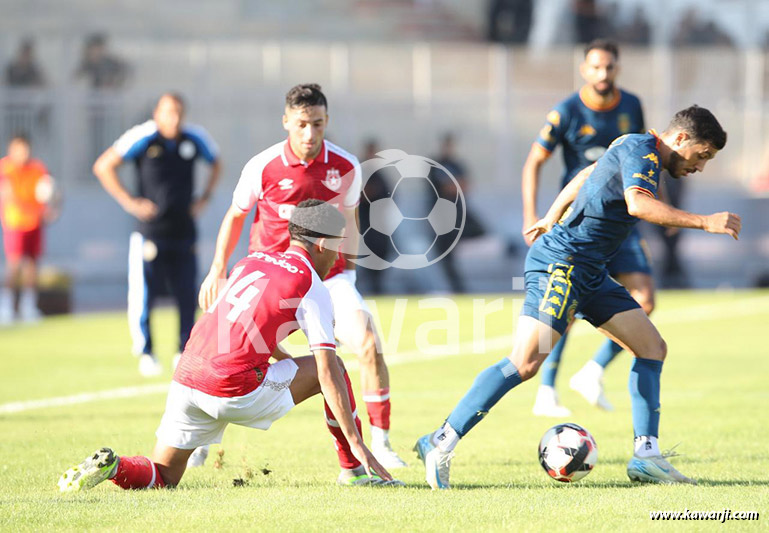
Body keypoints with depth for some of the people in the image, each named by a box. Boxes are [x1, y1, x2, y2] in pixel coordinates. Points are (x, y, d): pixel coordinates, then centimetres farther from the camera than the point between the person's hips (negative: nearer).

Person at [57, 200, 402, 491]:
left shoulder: (252, 261, 20)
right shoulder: (312, 289, 0)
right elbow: (327, 372, -7)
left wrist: (288, 361, 49)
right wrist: (357, 443, -7)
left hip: (187, 380, 6)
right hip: (238, 393, -6)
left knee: (162, 477, 17)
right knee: (335, 367, 13)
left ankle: (111, 465, -12)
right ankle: (354, 471, 16)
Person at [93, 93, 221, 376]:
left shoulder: (195, 138, 4)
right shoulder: (143, 137, -9)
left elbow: (215, 162, 25)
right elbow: (103, 166, -5)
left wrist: (204, 198, 13)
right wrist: (129, 202, -9)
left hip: (184, 233, 4)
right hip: (150, 233, -4)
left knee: (187, 296, 3)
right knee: (143, 295, -6)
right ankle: (145, 353, 9)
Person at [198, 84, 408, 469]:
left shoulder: (346, 167, -6)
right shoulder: (263, 167, -10)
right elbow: (235, 216, 7)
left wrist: (348, 271, 11)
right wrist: (217, 271, 6)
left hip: (328, 274, 1)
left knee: (368, 342, -20)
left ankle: (379, 444, -10)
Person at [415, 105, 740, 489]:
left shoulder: (636, 149, 17)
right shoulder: (643, 150, -13)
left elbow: (587, 175, 31)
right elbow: (638, 204, -31)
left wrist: (553, 217, 43)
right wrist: (703, 222, -28)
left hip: (589, 271, 11)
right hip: (560, 263, -11)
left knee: (652, 347, 6)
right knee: (526, 362, -20)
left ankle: (645, 456, 4)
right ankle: (441, 443, -16)